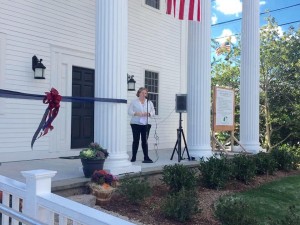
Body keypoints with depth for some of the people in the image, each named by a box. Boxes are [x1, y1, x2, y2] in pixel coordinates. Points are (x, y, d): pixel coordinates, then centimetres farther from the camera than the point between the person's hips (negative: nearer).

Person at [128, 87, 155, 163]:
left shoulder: (149, 102, 14)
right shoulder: (134, 102, 6)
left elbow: (153, 112, 10)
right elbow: (129, 111, -1)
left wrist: (148, 113, -11)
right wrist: (136, 113, -18)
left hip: (146, 124, 2)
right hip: (136, 123, -2)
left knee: (145, 141, 1)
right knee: (136, 140, 0)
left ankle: (146, 157, 5)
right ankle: (133, 157, 9)